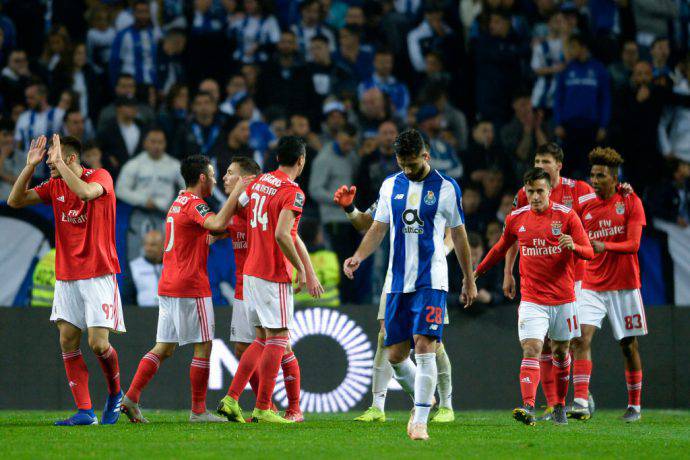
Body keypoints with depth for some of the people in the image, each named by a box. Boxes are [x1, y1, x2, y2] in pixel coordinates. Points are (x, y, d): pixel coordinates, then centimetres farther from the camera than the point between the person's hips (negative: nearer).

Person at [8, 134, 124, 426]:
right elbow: (15, 201, 4)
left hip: (98, 276, -6)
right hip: (66, 277, 6)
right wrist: (30, 166, -4)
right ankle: (84, 411, -1)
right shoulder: (54, 185, 9)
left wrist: (60, 164, -24)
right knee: (68, 342, -3)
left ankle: (115, 394, 16)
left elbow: (85, 192, -30)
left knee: (98, 344, -11)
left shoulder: (100, 177, -8)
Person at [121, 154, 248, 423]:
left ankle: (131, 397, 0)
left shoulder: (178, 203, 18)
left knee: (163, 348, 9)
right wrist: (237, 191, -25)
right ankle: (198, 410, 1)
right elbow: (217, 224, -31)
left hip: (168, 287, 9)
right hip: (191, 288, -9)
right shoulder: (194, 204, -12)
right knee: (204, 347, -1)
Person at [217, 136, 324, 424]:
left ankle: (231, 400, 7)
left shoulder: (259, 182, 10)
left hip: (251, 271, 8)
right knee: (278, 340, -3)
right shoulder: (292, 192, -13)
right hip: (274, 275, -8)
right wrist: (302, 269, -16)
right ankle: (263, 409, -5)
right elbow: (282, 235, -23)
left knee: (263, 340, 14)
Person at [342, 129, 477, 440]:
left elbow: (458, 235, 9)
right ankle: (421, 399, 31)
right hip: (397, 282, 4)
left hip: (431, 282, -4)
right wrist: (357, 257, -3)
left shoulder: (446, 188, 0)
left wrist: (469, 281, 13)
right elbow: (378, 229, 15)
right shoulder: (390, 186, 10)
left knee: (424, 347, -16)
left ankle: (420, 421, -13)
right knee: (395, 355, 5)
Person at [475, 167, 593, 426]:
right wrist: (478, 271, 24)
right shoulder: (516, 219, 3)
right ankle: (528, 407, -29)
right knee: (531, 349, -17)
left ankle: (559, 406, 30)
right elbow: (501, 248, 20)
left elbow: (589, 252, -6)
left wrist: (574, 246, -27)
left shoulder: (566, 216, -4)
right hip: (532, 298, 0)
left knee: (560, 352, 13)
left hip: (563, 297, 0)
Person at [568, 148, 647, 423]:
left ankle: (635, 406, 20)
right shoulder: (583, 205, 5)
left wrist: (605, 247, -27)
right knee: (582, 339, -17)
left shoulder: (630, 202, -3)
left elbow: (633, 244, -12)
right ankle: (581, 403, -24)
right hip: (592, 285, 2)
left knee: (629, 345, 6)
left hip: (624, 286, -2)